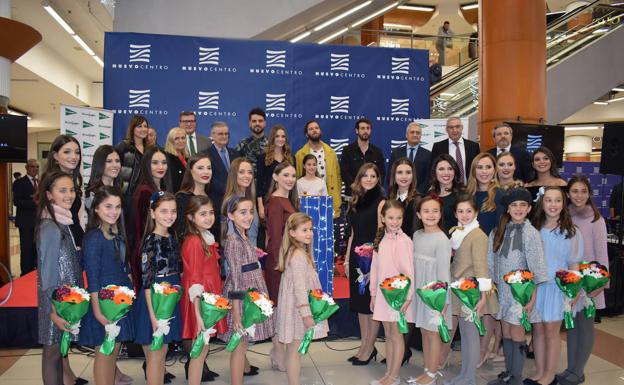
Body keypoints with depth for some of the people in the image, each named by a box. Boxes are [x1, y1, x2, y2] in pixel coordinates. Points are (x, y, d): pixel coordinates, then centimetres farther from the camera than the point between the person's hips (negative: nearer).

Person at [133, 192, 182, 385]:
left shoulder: (172, 238, 6)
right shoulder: (151, 241, -16)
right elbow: (147, 281, -17)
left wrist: (174, 297, 12)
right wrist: (153, 315, -18)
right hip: (154, 301, -7)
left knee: (162, 351, 17)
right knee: (155, 354, 5)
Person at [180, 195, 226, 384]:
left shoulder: (208, 238, 9)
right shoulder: (193, 241, -17)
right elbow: (194, 280, -21)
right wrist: (198, 313, -23)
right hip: (198, 303, -8)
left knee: (201, 350, 15)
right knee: (200, 351, 2)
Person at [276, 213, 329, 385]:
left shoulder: (295, 252, 11)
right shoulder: (299, 255, -20)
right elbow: (300, 287, -23)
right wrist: (306, 314, -22)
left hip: (296, 308, 10)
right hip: (298, 309, -10)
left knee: (293, 350, 17)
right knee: (295, 351, 1)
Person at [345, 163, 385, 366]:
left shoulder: (380, 201, -7)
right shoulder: (355, 201, 11)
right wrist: (347, 259, 12)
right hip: (356, 257, 6)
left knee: (372, 303, 3)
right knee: (359, 301, 12)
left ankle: (369, 347, 16)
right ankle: (365, 345, 24)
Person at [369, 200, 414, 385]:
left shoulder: (404, 241, -14)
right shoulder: (380, 239, 6)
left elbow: (409, 271, -16)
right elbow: (375, 268, 9)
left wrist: (407, 298, -17)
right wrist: (373, 294, 11)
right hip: (383, 293, 6)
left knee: (396, 336, 6)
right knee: (388, 335, 16)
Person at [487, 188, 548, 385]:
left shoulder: (531, 233, -10)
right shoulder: (498, 232, 4)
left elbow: (536, 268, -11)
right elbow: (492, 263, 10)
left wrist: (532, 298, -13)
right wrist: (493, 285, 8)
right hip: (503, 290, 5)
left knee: (517, 335, 2)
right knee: (506, 335, 13)